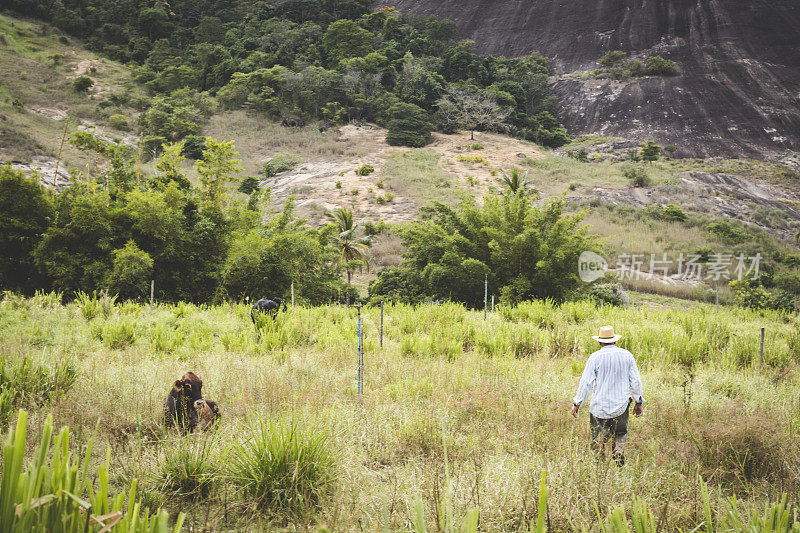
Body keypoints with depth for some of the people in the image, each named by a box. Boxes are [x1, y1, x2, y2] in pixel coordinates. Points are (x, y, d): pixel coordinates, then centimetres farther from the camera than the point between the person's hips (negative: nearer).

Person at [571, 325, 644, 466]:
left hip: (600, 406, -2)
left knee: (597, 434, 7)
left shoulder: (595, 357, -7)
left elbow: (586, 383, -7)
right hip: (621, 405, 3)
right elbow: (636, 381, 6)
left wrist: (577, 403, 1)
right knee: (621, 433, 20)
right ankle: (619, 449, -8)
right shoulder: (627, 355, 2)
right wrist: (639, 402, 16)